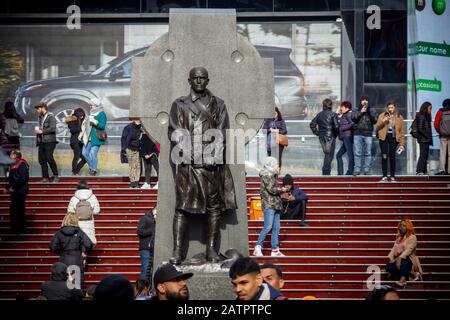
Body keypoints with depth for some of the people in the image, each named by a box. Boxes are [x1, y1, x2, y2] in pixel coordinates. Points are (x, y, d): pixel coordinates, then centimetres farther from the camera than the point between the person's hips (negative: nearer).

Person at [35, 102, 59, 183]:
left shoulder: (50, 117, -6)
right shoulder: (40, 118, 18)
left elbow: (52, 128, -16)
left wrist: (41, 131, -14)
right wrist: (37, 130, 5)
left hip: (49, 141, -8)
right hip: (41, 142, 8)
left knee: (49, 158, -14)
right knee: (42, 160, 4)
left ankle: (56, 176, -4)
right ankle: (45, 177, 9)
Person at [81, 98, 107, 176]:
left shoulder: (102, 114, -7)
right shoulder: (92, 113, 16)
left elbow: (102, 125, -17)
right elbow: (86, 125, 26)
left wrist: (94, 122, -28)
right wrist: (82, 133, 23)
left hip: (96, 138, -8)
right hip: (88, 137, 8)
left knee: (93, 153, -9)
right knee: (84, 153, 7)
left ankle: (94, 169, 5)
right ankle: (91, 166, 25)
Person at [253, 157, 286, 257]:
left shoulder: (273, 175, 19)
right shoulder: (267, 175, -9)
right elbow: (271, 189, -17)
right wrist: (282, 190, -4)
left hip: (275, 205, 10)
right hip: (269, 204, -10)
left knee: (276, 228, 8)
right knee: (268, 227, -14)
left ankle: (275, 250, 10)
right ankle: (258, 247, -11)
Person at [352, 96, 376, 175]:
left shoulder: (371, 111, 14)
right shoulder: (356, 111, 13)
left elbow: (374, 121, -1)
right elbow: (353, 118, -5)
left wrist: (369, 110, -9)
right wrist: (361, 112, -7)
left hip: (368, 134, 0)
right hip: (358, 134, 0)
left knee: (368, 153, -1)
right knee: (358, 153, -4)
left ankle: (367, 170, 2)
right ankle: (357, 169, -2)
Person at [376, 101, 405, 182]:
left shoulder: (399, 117, 7)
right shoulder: (382, 115, 7)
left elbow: (402, 131, 6)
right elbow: (377, 127, 4)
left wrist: (402, 144, 1)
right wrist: (383, 121, -15)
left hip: (393, 139, 0)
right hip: (384, 138, 0)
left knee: (392, 157, -1)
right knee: (384, 157, -4)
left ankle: (392, 177, 8)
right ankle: (384, 176, 1)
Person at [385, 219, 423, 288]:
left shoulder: (412, 237, 0)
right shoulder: (399, 237, 22)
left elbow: (409, 250, -14)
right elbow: (394, 249, 12)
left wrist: (400, 258, -26)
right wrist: (391, 258, -6)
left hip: (408, 260, -6)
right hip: (398, 259, 6)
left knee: (403, 260, -41)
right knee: (388, 266, -27)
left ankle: (403, 279, -51)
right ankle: (412, 274, -21)